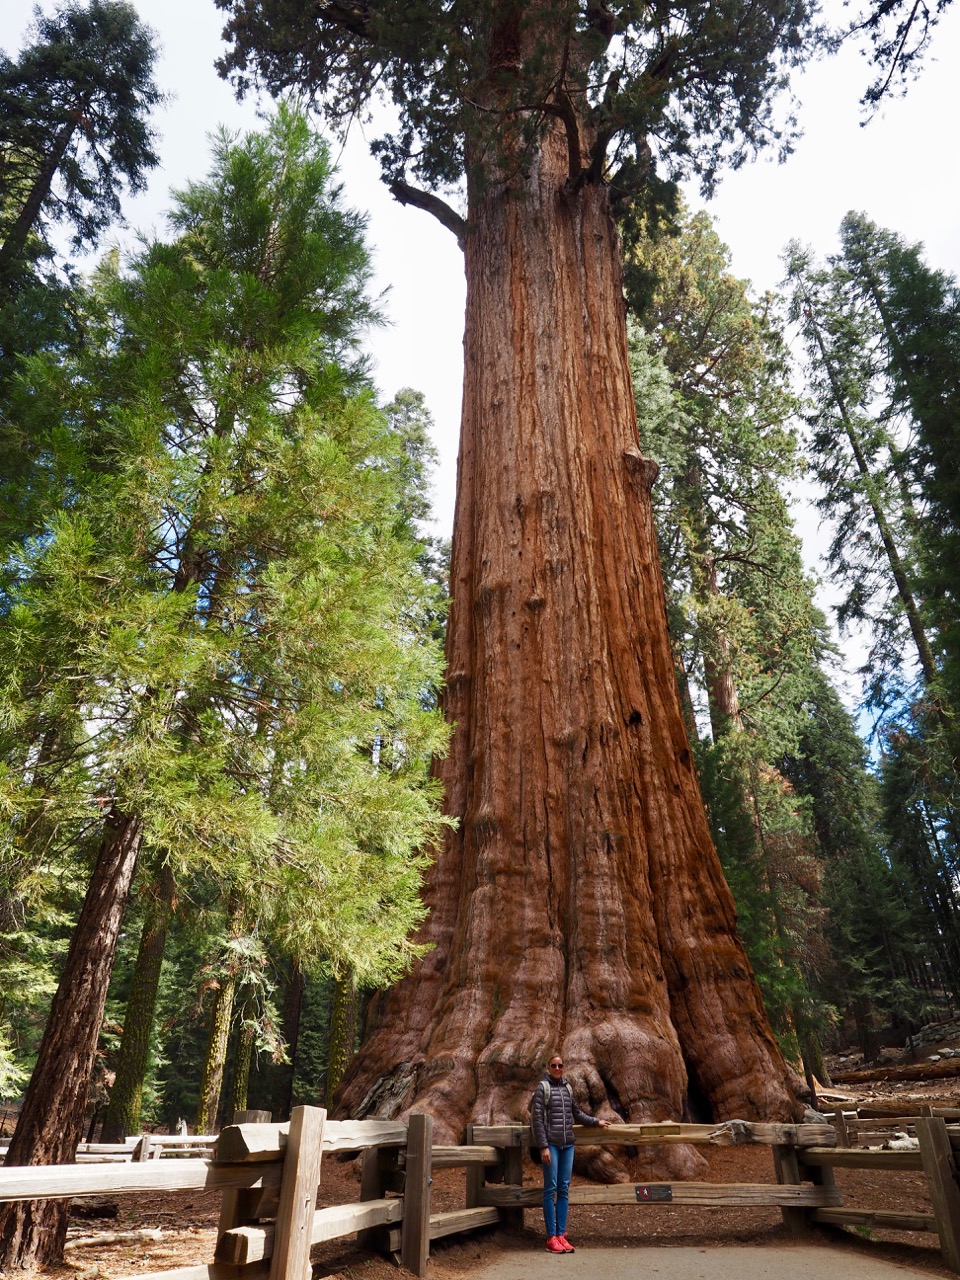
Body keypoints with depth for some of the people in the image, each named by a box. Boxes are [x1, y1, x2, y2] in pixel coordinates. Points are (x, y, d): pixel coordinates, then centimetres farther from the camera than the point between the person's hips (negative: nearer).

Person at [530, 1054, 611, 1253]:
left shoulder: (567, 1088, 11)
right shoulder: (542, 1088, -5)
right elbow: (538, 1119, -9)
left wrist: (596, 1121, 23)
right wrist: (543, 1147, -14)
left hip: (568, 1145, 5)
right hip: (551, 1144, -5)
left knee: (564, 1189, 7)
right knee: (551, 1189, -3)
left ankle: (561, 1235, 13)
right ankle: (551, 1238, 3)